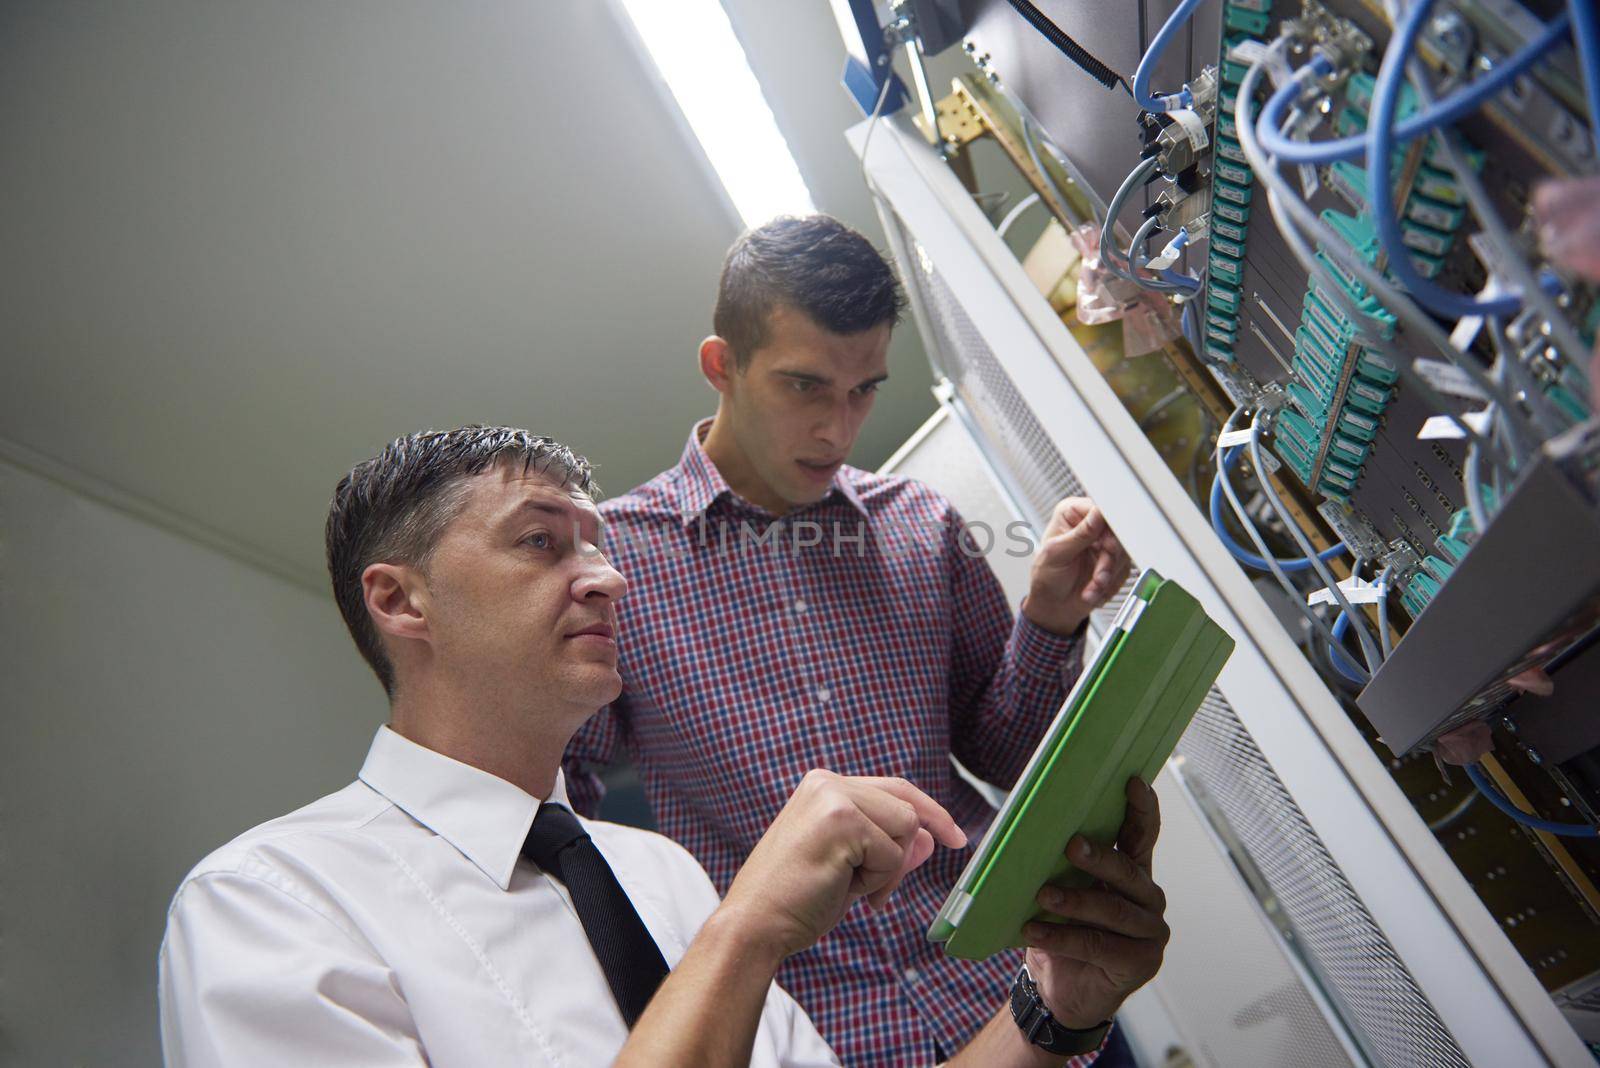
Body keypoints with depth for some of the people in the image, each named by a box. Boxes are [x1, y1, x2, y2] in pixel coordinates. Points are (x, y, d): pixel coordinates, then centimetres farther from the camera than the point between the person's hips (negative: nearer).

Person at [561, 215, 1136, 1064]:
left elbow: (1003, 759, 10)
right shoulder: (609, 555, -4)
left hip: (999, 989, 2)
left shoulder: (923, 525, 5)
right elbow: (553, 812, -1)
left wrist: (1049, 621, -5)